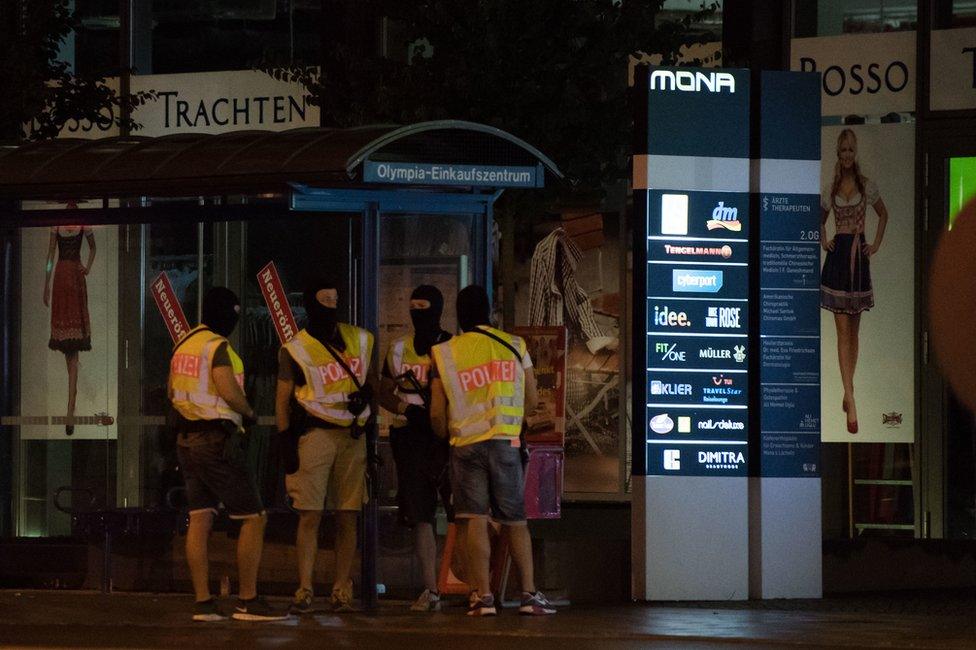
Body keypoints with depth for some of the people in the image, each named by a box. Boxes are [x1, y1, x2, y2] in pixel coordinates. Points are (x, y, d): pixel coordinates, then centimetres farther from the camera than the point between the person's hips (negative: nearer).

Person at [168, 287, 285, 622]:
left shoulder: (183, 345, 13)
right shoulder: (218, 346, -14)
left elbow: (172, 394, 22)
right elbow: (229, 391, -24)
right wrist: (249, 412, -6)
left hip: (187, 438, 9)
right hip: (217, 440, -9)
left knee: (199, 519, 7)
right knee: (253, 518, -3)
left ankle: (203, 602, 4)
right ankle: (248, 601, -4)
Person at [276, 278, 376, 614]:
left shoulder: (359, 340, 13)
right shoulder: (294, 349, 2)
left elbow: (372, 380, 25)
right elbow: (283, 400, 3)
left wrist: (366, 393, 6)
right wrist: (285, 440, -4)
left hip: (353, 435, 4)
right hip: (315, 432, -3)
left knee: (348, 517, 2)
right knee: (310, 515, -8)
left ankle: (342, 590, 5)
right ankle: (304, 590, -7)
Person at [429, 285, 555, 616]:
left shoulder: (444, 353, 0)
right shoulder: (514, 346, 4)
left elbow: (437, 413, 0)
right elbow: (531, 400, 9)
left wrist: (447, 436, 20)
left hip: (465, 443, -1)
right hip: (507, 442, 1)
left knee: (474, 520, -2)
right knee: (515, 521, 8)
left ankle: (483, 595, -8)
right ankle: (529, 592, 4)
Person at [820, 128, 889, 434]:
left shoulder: (867, 186, 3)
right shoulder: (830, 190, 6)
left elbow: (883, 214, 17)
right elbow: (821, 220, 23)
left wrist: (876, 244, 7)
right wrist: (823, 240, 7)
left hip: (859, 257, 0)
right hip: (837, 258, 0)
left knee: (854, 330, 7)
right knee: (843, 330, -6)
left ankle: (847, 394, 16)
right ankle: (850, 398, -14)